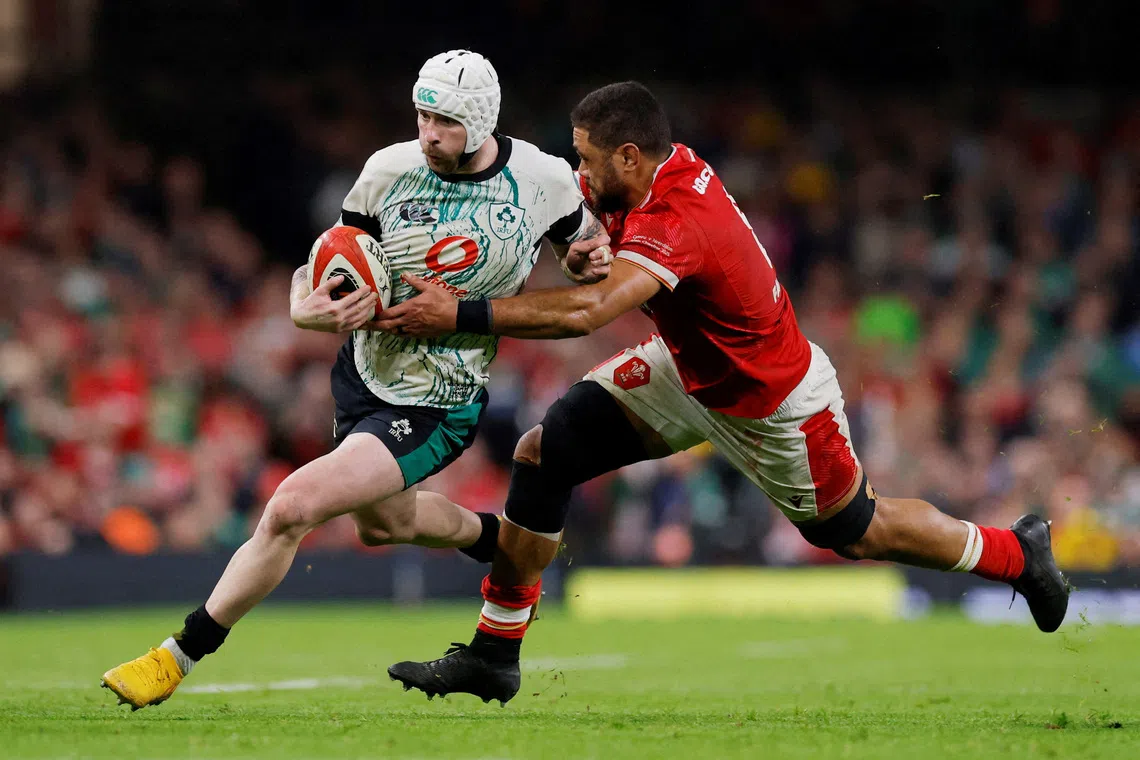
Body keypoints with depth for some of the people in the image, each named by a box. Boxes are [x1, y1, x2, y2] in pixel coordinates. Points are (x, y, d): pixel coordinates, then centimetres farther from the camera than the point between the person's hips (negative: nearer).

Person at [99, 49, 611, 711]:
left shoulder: (545, 180, -14)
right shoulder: (389, 170, -10)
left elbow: (581, 249, 8)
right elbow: (329, 265, -3)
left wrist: (588, 260, -17)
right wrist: (308, 308, -27)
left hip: (432, 408, -6)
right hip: (364, 372, 6)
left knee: (293, 508, -20)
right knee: (381, 523, 30)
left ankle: (180, 656, -7)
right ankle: (491, 537, 62)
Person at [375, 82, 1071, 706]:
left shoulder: (673, 228, -39)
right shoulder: (676, 165, -14)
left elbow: (588, 310, -53)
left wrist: (462, 314, -52)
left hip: (773, 407, -8)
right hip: (688, 371, 8)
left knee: (856, 532, 14)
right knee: (544, 453, -5)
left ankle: (1018, 552, 41)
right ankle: (493, 655, 4)